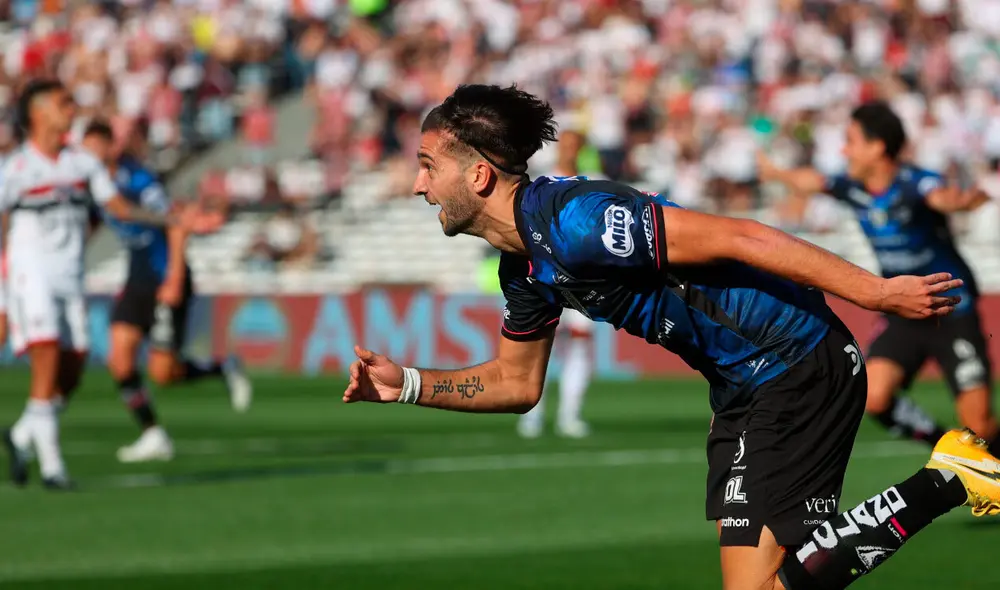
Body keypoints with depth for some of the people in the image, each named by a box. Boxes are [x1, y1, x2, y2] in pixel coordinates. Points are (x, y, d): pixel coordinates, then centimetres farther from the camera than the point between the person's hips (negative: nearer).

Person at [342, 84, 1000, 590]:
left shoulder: (573, 220, -23)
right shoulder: (524, 267, 8)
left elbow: (737, 238, -25)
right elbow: (517, 383, 23)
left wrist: (877, 292, -24)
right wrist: (406, 383, 10)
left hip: (801, 369, -9)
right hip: (743, 390, 9)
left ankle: (943, 484, -7)